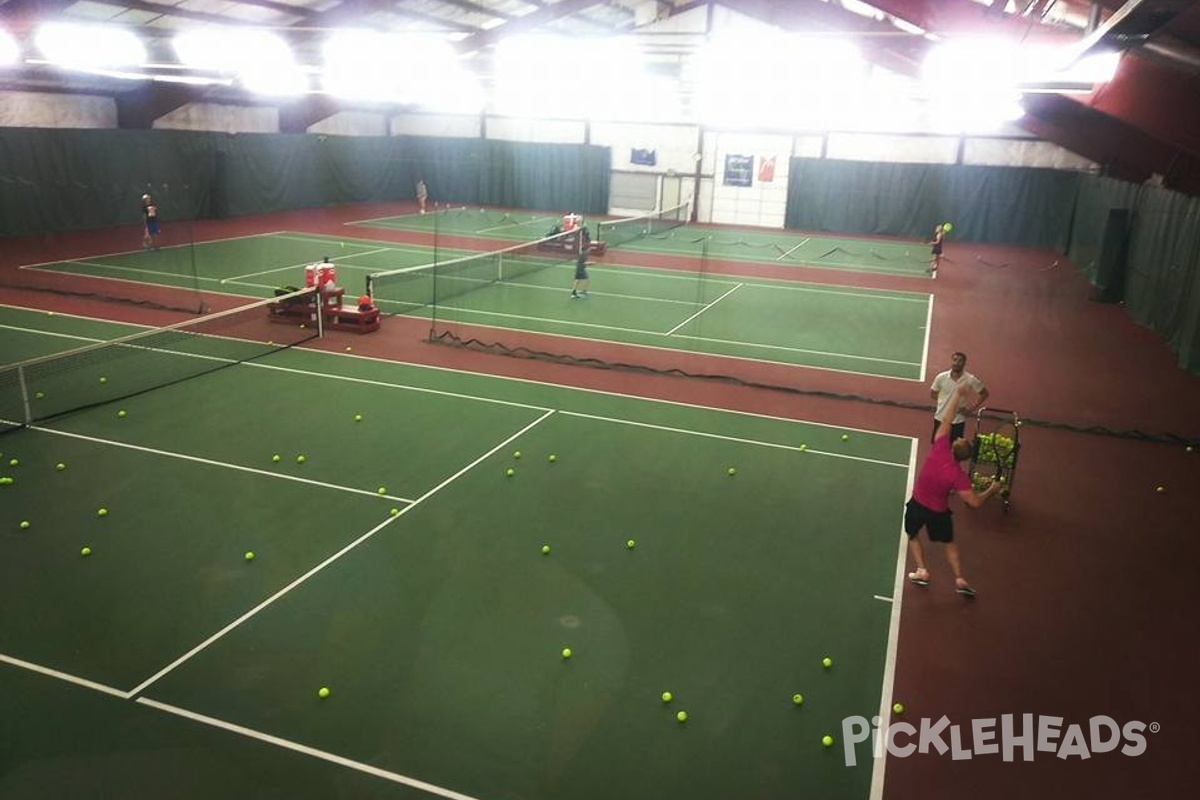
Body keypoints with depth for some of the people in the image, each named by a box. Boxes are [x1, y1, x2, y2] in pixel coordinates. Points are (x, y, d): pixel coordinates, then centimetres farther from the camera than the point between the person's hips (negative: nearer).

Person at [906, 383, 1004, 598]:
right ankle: (960, 579, 18)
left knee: (913, 536, 26)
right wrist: (992, 490, -9)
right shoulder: (959, 475, -27)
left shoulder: (939, 451, -25)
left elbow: (946, 420, -16)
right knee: (949, 542, 23)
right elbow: (975, 502, -26)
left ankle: (922, 571, 19)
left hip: (917, 505, 1)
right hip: (939, 512, -1)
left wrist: (958, 394, -12)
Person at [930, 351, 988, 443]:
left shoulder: (970, 380, -12)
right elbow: (932, 393, 9)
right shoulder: (941, 377, -8)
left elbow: (984, 394, 2)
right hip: (940, 419, 2)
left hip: (958, 421, -1)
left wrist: (971, 408, -3)